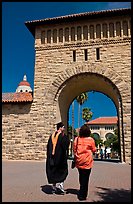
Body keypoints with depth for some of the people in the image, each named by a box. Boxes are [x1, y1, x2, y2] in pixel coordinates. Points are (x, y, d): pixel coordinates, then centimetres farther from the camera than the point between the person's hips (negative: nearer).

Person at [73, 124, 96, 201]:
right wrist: (95, 148, 20)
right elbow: (94, 150, 0)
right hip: (87, 162, -4)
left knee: (81, 177, 19)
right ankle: (82, 195, 9)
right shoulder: (91, 140, -10)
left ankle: (82, 191, 31)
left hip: (79, 161, 4)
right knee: (85, 178, 4)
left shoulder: (77, 139, -1)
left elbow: (74, 150, 5)